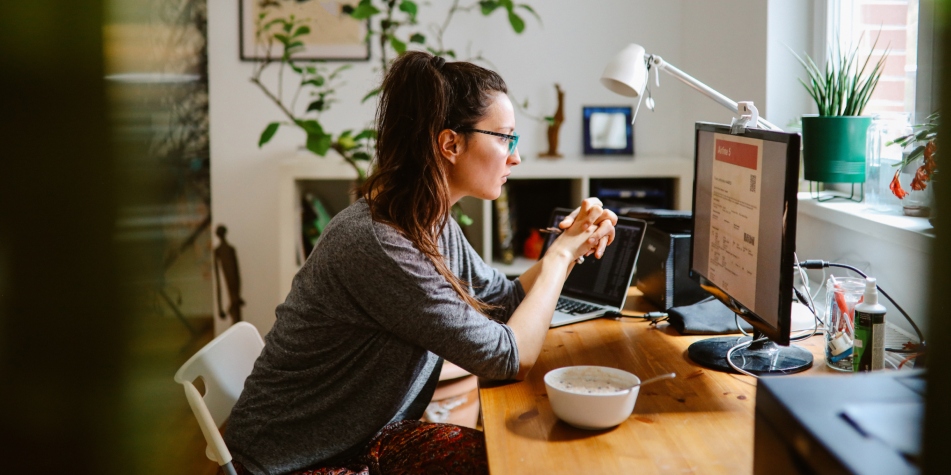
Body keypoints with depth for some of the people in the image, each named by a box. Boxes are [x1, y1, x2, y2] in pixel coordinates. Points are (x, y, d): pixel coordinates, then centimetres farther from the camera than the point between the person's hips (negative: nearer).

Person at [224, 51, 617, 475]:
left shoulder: (436, 227, -1)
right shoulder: (375, 245, -30)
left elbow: (505, 300, 14)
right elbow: (511, 357, -24)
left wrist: (574, 246, -1)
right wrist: (561, 254, -12)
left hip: (371, 439, 8)